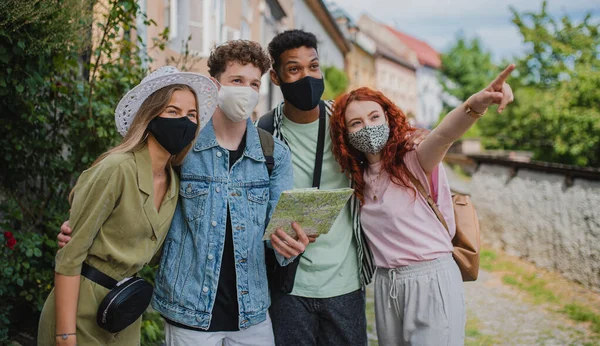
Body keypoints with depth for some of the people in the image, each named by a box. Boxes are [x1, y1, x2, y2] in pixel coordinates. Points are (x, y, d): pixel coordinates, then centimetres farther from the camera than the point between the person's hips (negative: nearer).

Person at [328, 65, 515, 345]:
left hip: (432, 280, -5)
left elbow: (442, 136, -34)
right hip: (386, 285, 6)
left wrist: (475, 105, -54)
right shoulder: (358, 177, 6)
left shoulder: (414, 161, -12)